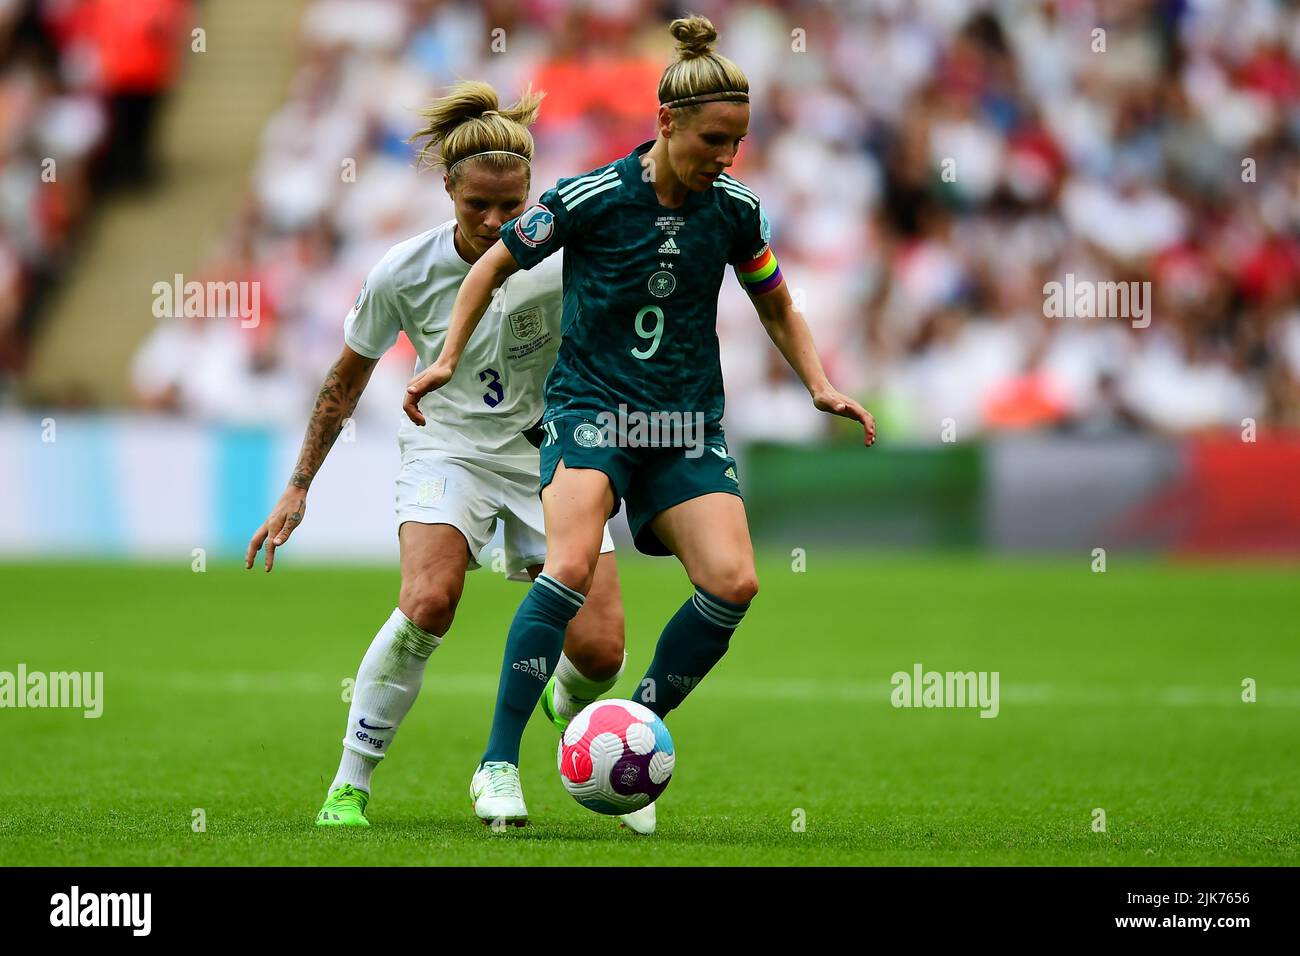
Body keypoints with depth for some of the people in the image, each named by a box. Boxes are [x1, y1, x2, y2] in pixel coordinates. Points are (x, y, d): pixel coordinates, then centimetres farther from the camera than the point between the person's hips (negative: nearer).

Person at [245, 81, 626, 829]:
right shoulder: (405, 274, -14)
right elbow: (347, 381, 3)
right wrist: (300, 486, 6)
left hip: (552, 452, 1)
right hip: (449, 450, -1)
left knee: (598, 650, -11)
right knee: (428, 602, -30)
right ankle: (350, 787, -16)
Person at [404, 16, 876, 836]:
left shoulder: (735, 210, 1)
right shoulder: (591, 198, -10)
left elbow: (778, 308, 17)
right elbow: (495, 267, 5)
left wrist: (822, 386, 3)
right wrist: (448, 359, -2)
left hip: (687, 422, 4)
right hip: (590, 401, -4)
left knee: (733, 583, -16)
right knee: (572, 567, -28)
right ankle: (499, 759, -20)